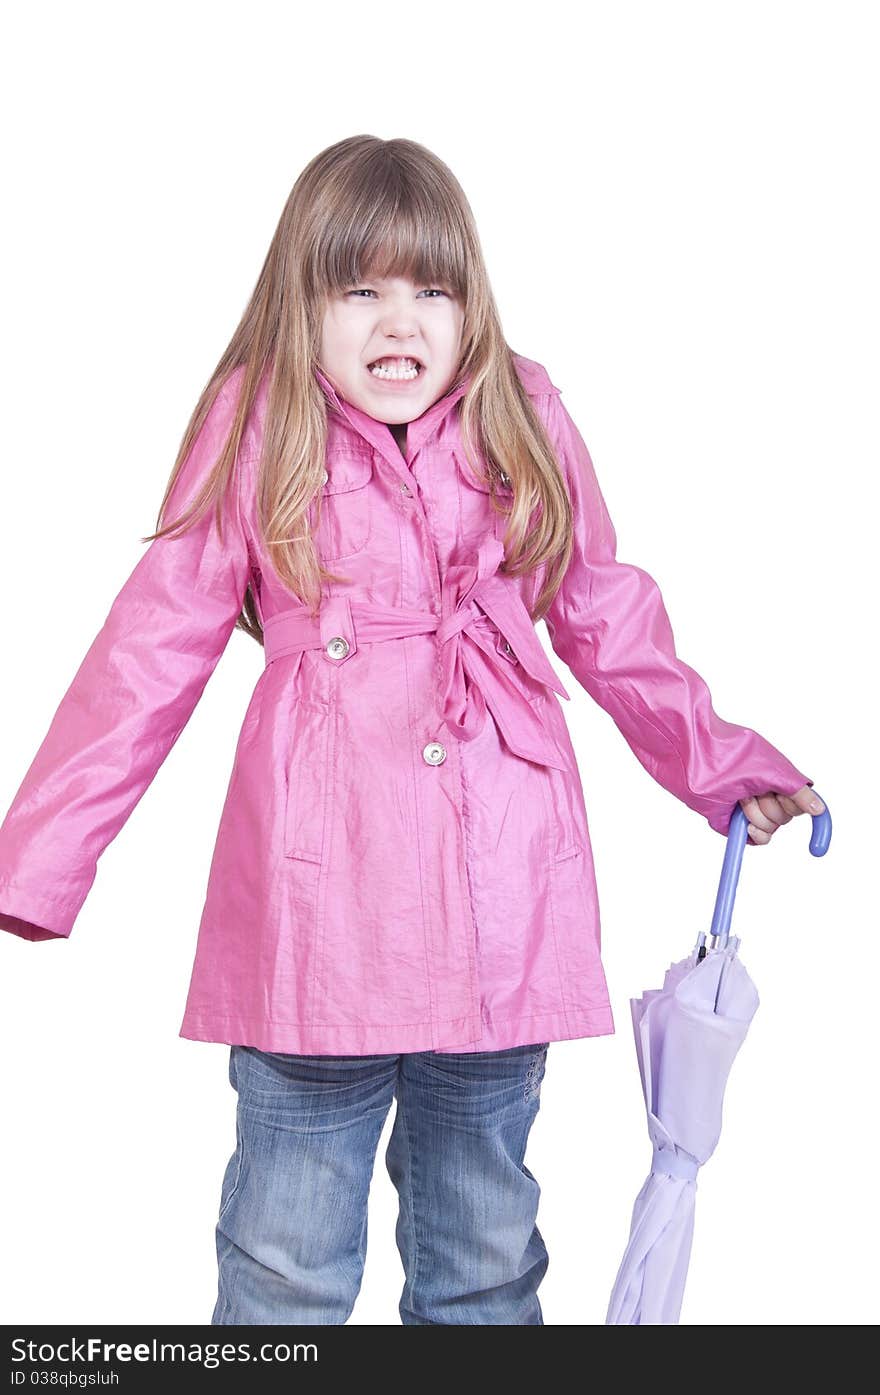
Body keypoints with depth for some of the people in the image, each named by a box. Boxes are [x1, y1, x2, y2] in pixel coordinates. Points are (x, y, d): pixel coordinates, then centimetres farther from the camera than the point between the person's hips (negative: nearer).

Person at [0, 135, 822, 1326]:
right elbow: (154, 648, -1)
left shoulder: (526, 427, 6)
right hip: (314, 907, -2)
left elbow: (609, 620, 17)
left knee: (487, 1250, 19)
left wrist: (721, 766, 21)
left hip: (499, 905, 3)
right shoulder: (257, 435, -1)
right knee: (285, 1269, 8)